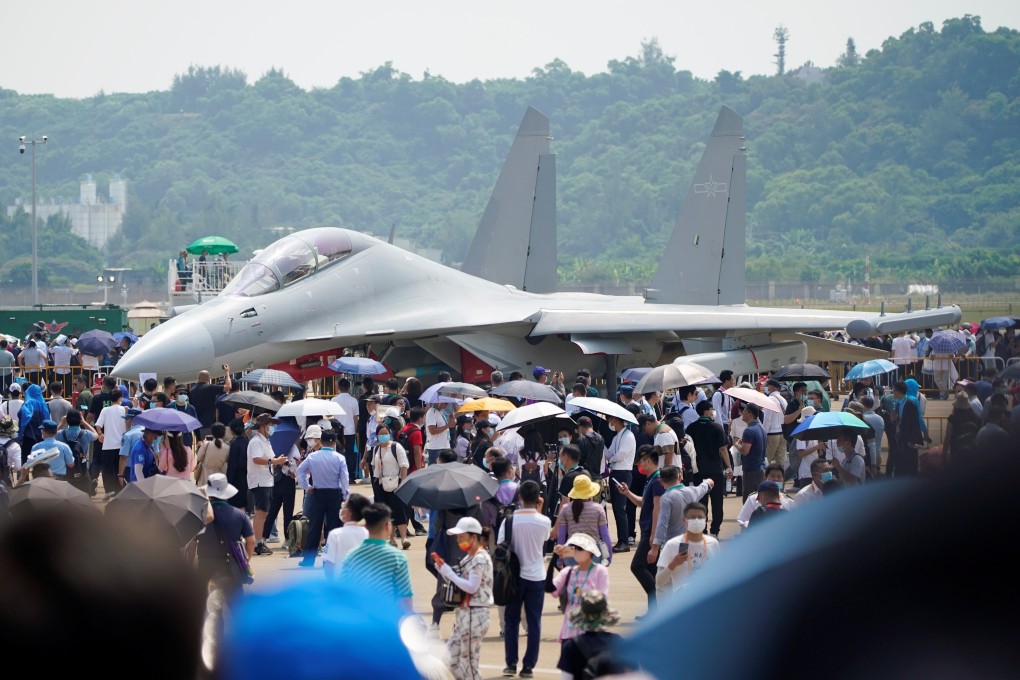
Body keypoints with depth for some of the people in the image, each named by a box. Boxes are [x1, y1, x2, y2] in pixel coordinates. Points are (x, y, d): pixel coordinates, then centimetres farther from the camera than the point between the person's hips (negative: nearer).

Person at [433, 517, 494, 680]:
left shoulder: (480, 559, -15)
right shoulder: (470, 557, 14)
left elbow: (471, 587, -22)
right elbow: (462, 583, 12)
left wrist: (447, 571, -18)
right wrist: (442, 567, 0)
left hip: (474, 616, -10)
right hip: (465, 614, 10)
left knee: (468, 662, -3)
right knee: (451, 657, 13)